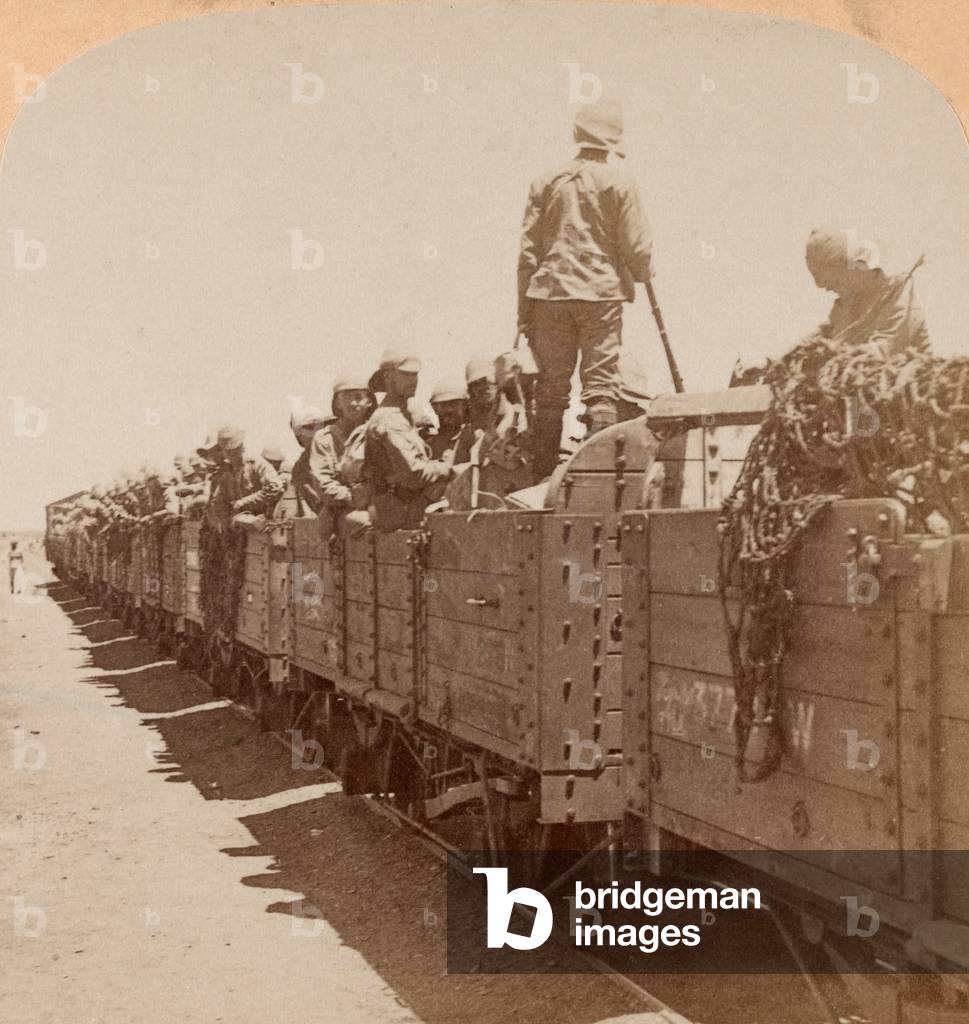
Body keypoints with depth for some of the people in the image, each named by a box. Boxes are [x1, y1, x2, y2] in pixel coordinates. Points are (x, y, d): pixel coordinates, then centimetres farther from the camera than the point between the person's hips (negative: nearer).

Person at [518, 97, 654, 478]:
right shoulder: (619, 183, 0)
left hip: (551, 293, 3)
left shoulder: (546, 182, 8)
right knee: (600, 383, -1)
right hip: (602, 293, -3)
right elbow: (637, 247, -3)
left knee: (551, 386, 6)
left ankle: (543, 477, 7)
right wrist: (643, 274, 20)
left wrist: (524, 311, 11)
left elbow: (527, 252, 7)